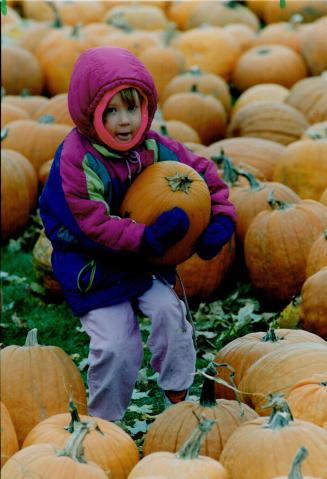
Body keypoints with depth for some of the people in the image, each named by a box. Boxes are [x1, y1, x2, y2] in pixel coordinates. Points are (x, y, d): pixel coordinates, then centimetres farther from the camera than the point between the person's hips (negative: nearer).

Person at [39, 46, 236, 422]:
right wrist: (147, 237, -35)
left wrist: (220, 221, -9)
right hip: (94, 266, -5)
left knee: (168, 309, -10)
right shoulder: (76, 160, -24)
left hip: (145, 258, 5)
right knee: (115, 343, -6)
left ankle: (177, 394, 12)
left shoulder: (154, 147, -8)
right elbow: (93, 225, -28)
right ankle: (104, 420, 16)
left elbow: (204, 173, 4)